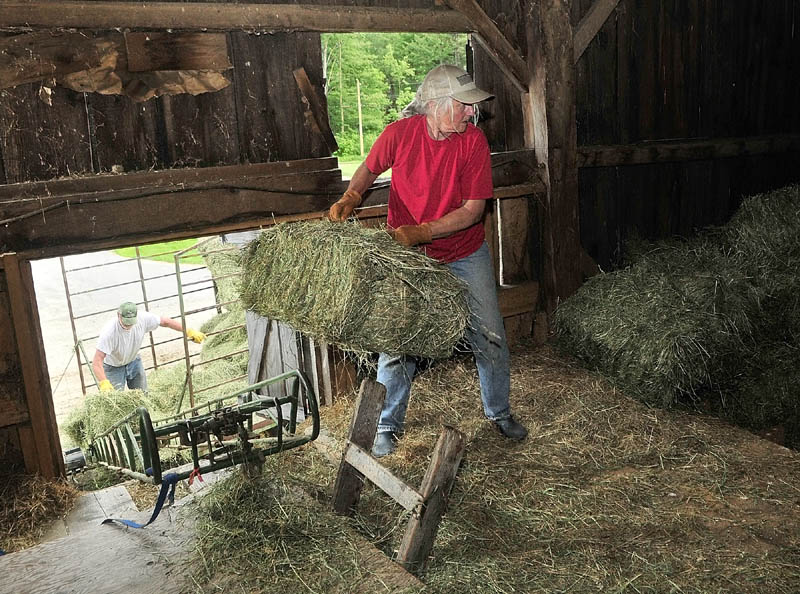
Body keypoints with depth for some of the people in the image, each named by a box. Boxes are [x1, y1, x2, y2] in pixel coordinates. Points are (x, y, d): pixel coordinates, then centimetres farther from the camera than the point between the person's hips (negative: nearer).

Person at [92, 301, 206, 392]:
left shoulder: (143, 318, -26)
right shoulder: (109, 332, -37)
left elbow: (166, 322, -9)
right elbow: (97, 361, -37)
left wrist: (189, 331, -12)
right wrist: (103, 383, -51)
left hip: (134, 361, 4)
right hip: (114, 367, -4)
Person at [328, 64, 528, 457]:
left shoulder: (473, 140, -17)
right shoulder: (400, 133, -16)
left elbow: (473, 209, -18)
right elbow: (369, 168, 4)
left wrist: (422, 231, -29)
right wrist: (350, 198, -15)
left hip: (465, 254, 1)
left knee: (490, 336, 5)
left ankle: (499, 412, 31)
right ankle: (388, 425, 22)